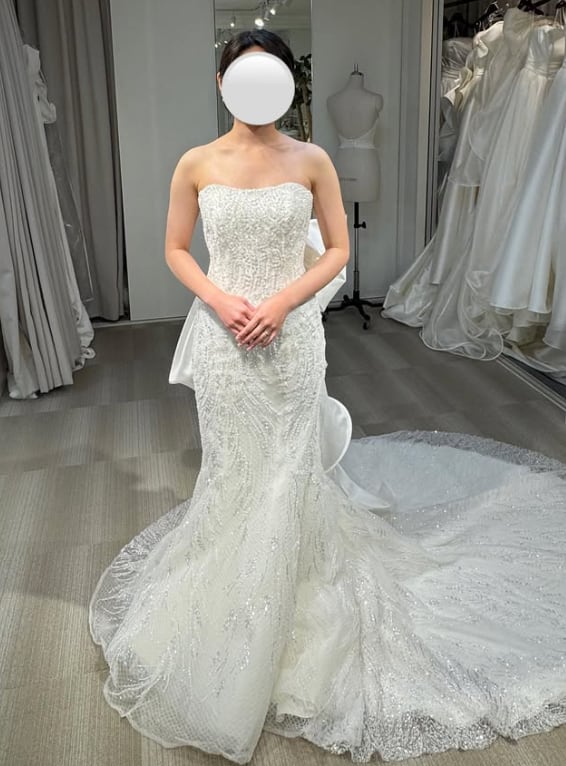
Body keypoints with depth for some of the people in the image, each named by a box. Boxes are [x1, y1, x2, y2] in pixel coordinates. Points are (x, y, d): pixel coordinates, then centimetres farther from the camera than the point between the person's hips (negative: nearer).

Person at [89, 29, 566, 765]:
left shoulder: (311, 161, -2)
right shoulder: (196, 165, -1)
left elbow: (338, 248, 1)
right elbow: (176, 249, 5)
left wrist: (282, 301, -14)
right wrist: (219, 299, -13)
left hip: (292, 336, -1)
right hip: (222, 338, 1)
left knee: (288, 468, 7)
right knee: (233, 468, 12)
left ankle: (292, 599, 31)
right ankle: (233, 606, 35)